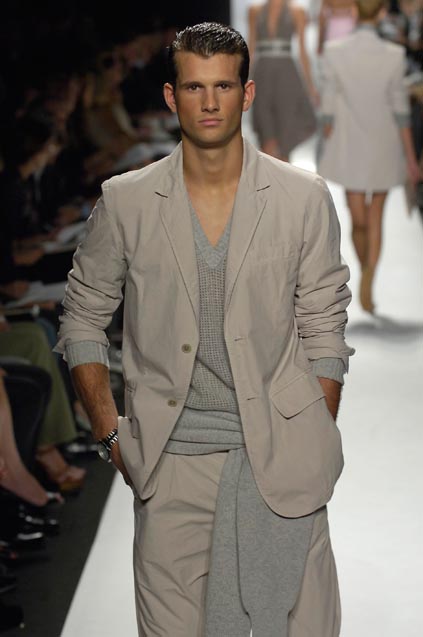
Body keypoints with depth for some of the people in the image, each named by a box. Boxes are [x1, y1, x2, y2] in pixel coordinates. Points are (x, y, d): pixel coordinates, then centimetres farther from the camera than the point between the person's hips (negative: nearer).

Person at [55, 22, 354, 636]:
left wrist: (315, 449, 1)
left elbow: (323, 332, 5)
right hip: (171, 464, 0)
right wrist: (112, 435, 4)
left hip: (277, 459, 0)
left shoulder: (305, 199, 1)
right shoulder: (125, 202, 1)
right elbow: (82, 320, 10)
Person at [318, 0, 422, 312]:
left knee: (359, 220, 12)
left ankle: (367, 277, 27)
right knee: (375, 219, 11)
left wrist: (328, 149, 8)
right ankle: (368, 285, 1)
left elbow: (329, 108, -5)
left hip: (350, 149, 0)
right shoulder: (394, 56, -12)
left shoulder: (334, 52, -10)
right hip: (384, 149, 0)